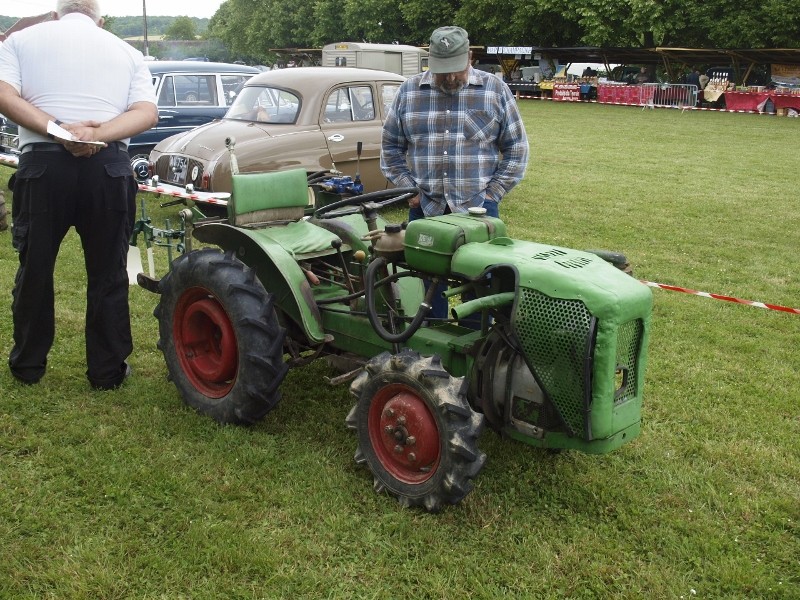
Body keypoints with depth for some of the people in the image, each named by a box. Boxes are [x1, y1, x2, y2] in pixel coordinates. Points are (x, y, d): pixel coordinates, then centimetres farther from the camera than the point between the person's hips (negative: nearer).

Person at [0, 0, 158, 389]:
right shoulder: (127, 51, 14)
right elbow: (148, 113, -1)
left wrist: (58, 131, -13)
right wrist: (99, 134, -13)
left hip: (42, 163, 0)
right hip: (109, 166, 0)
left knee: (34, 268, 13)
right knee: (108, 273, 8)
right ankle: (107, 372, 15)